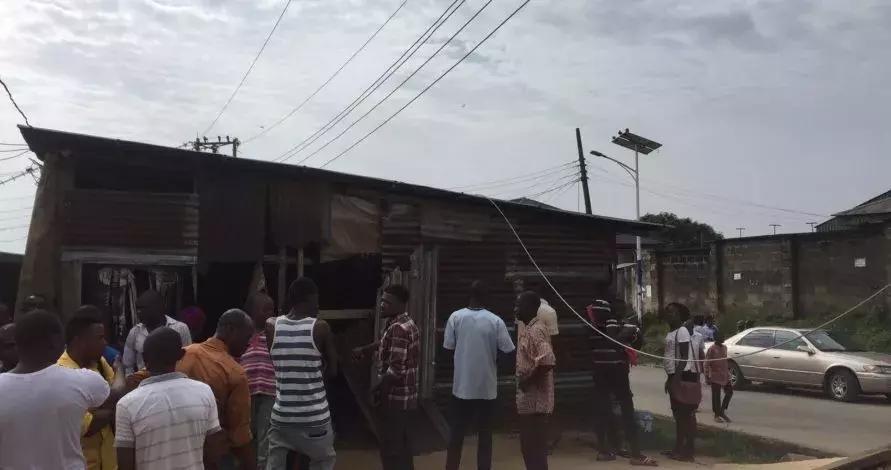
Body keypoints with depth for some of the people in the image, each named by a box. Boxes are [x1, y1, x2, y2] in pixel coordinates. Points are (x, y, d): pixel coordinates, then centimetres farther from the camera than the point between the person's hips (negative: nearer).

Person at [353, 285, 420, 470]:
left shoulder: (398, 328, -22)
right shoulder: (408, 324, 10)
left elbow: (396, 370, -26)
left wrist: (378, 390, -13)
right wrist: (365, 349, 23)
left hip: (394, 398, -10)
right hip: (407, 397, 10)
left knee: (391, 449, 0)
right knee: (403, 446, 18)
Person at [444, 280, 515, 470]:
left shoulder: (456, 317, -6)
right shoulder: (495, 321, -9)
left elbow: (449, 347, -2)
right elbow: (507, 350, -6)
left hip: (462, 386, 1)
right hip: (486, 387, -1)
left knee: (457, 433, 12)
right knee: (484, 433, 11)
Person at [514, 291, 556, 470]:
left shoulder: (536, 330, -18)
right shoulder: (527, 328, 12)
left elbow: (548, 361, -30)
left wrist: (528, 380, -19)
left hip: (535, 401, -10)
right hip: (529, 400, 10)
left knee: (535, 449, -1)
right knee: (529, 447, 17)